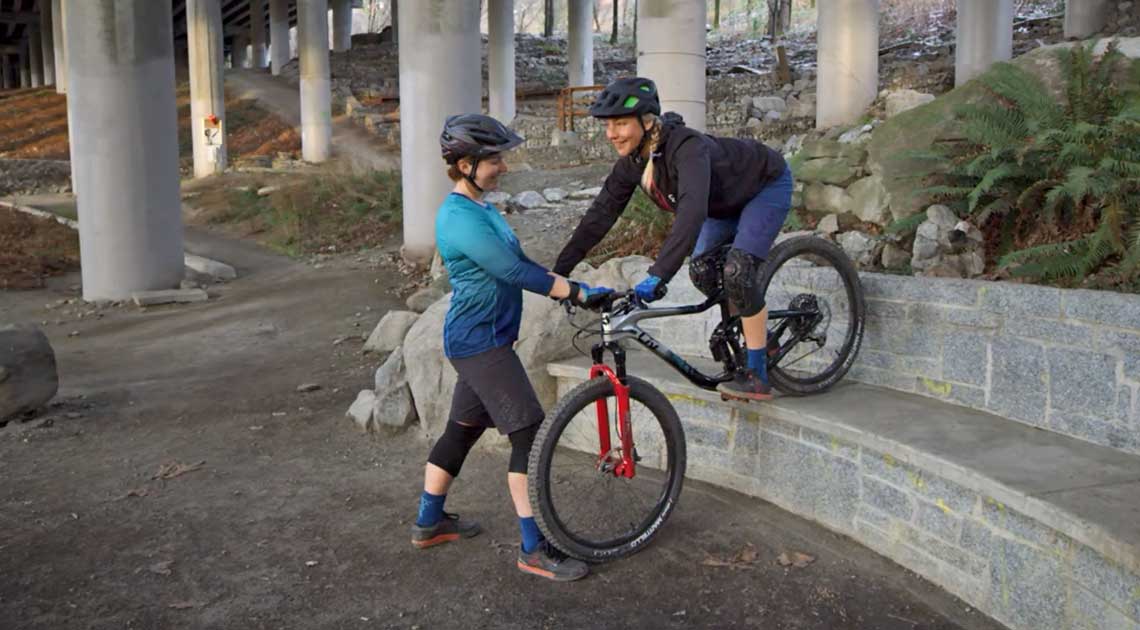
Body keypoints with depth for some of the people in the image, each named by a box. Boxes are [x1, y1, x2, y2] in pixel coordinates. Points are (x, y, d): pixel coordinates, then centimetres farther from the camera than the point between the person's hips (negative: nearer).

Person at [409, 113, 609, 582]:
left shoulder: (479, 208, 13)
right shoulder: (461, 218, -20)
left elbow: (516, 264, 16)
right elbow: (515, 271, -25)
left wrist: (567, 289, 9)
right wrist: (578, 292, -21)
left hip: (482, 338, 11)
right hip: (479, 342, -11)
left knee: (463, 429, 19)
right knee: (529, 434, -10)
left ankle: (429, 522, 33)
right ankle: (533, 550, -5)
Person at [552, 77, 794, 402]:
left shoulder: (687, 147, -39)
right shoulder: (632, 163, -15)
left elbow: (692, 210, -54)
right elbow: (601, 213, -12)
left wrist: (658, 275, -63)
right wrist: (559, 270, -14)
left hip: (767, 185, -8)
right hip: (727, 198, 8)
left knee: (737, 270, -23)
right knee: (702, 272, 1)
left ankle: (757, 376, -11)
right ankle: (761, 335, 22)